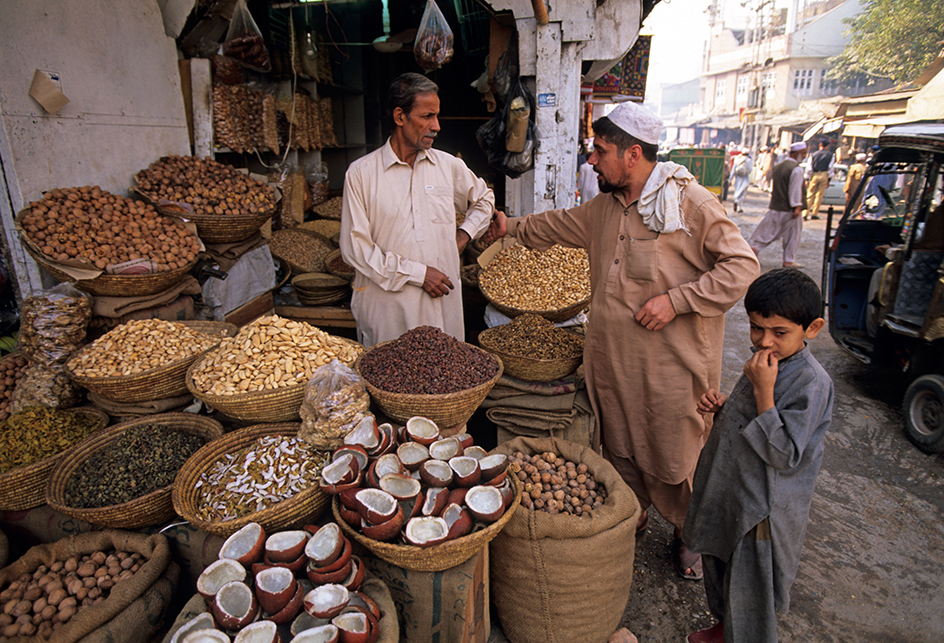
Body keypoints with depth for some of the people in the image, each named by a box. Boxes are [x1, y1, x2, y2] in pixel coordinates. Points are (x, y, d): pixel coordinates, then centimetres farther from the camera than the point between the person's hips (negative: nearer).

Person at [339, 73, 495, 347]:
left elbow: (484, 199, 27)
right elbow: (355, 247, -8)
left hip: (442, 304, 3)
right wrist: (418, 273, -11)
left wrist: (465, 233, 9)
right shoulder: (360, 173, -3)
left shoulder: (448, 165, 8)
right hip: (386, 308, -3)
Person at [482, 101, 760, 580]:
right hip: (611, 357, 7)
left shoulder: (691, 203, -13)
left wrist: (676, 299, -21)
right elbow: (561, 224, 29)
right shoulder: (605, 207, 10)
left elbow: (742, 266, -14)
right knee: (618, 445, 19)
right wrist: (514, 227, 34)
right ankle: (630, 519, 42)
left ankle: (688, 535, 35)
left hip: (670, 364, -6)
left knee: (676, 452, 8)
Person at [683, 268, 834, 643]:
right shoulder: (766, 362, 1)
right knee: (719, 567, 28)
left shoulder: (811, 383, -24)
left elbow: (784, 456, -28)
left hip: (762, 510, -8)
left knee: (750, 591, 12)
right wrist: (721, 407, -5)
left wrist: (763, 391, -31)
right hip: (728, 492, 9)